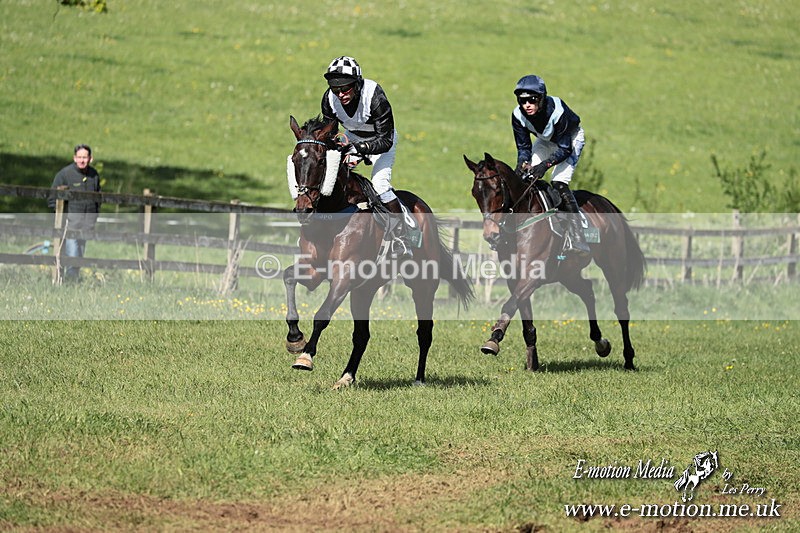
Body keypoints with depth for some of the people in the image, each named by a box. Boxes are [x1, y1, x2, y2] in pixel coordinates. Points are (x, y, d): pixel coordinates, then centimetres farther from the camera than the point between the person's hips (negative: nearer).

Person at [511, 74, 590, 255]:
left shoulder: (557, 111, -38)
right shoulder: (518, 116, -24)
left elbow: (565, 149, -32)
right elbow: (523, 147, -15)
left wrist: (545, 165, -45)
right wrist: (523, 163, -36)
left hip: (571, 139, -6)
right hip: (546, 141, 6)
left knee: (559, 183, -23)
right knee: (526, 178, -10)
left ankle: (577, 239, -28)